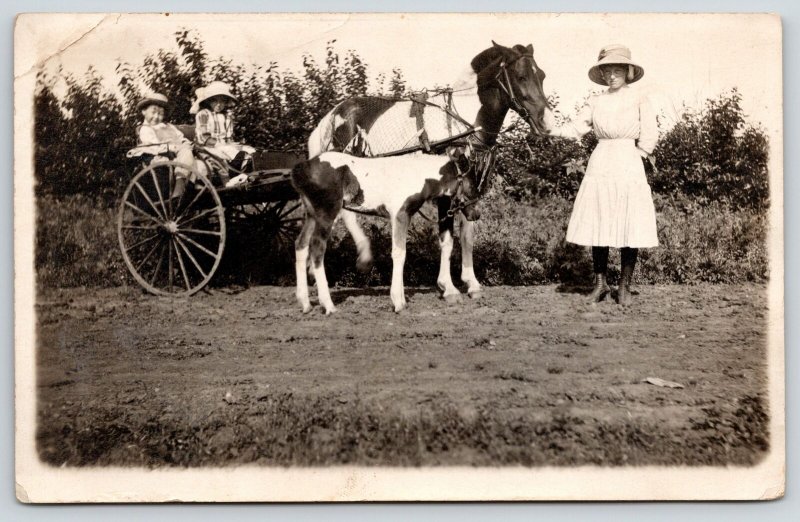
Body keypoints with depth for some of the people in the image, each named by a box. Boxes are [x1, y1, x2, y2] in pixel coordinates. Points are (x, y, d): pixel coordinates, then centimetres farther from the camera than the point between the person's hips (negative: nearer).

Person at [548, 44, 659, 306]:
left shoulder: (639, 100, 1)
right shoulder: (596, 102, 9)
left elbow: (649, 138, -3)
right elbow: (576, 129, 3)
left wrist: (635, 153, -4)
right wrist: (549, 129, -9)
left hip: (629, 167, -3)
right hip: (599, 165, 3)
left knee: (629, 227, -2)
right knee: (597, 226, 4)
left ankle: (625, 285, 11)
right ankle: (600, 282, 17)